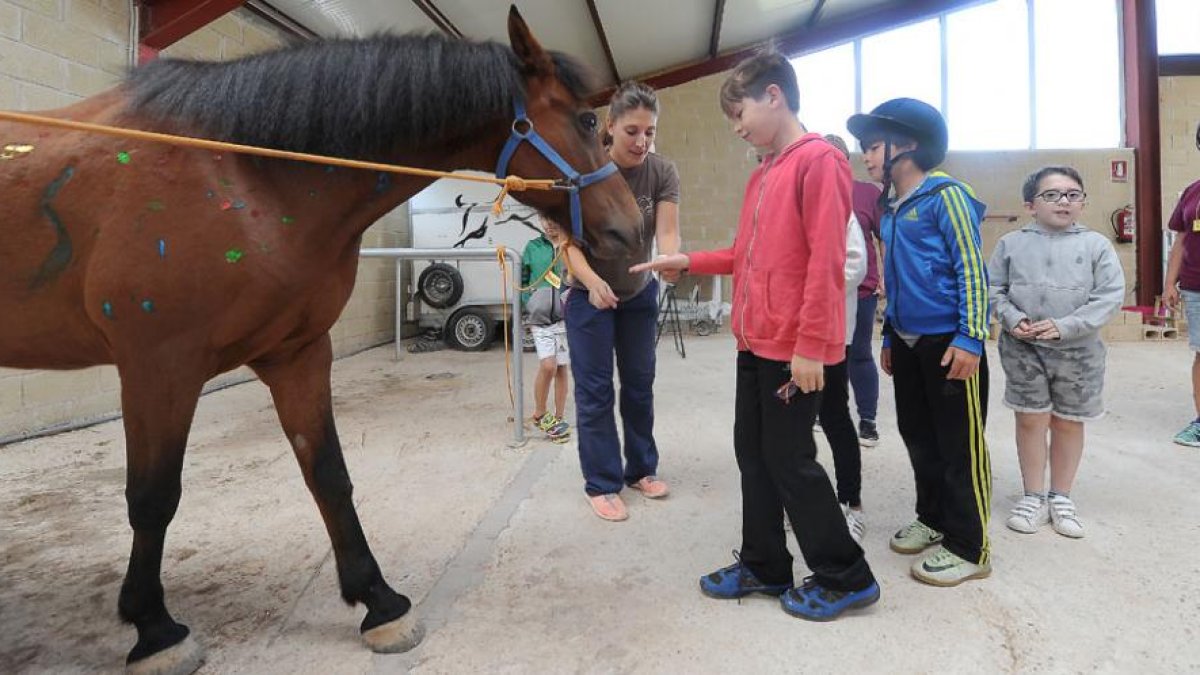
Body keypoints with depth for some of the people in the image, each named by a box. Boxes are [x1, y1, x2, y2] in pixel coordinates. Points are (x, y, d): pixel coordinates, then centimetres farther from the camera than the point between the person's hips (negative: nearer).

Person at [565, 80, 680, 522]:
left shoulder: (662, 172, -15)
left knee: (640, 383, 13)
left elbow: (667, 231, -24)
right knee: (595, 390, 0)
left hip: (639, 294, 3)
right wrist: (592, 281, -42)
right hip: (589, 294, -3)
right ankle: (602, 484, 11)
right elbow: (570, 241, -23)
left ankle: (641, 469, 29)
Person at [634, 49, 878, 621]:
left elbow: (826, 260, -18)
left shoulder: (818, 161, -12)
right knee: (752, 451, 14)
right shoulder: (761, 174, 15)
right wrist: (688, 262, 14)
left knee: (789, 458, 0)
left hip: (795, 349, -9)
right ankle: (764, 566, 28)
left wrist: (810, 346, -21)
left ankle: (845, 578, 17)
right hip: (754, 342, 9)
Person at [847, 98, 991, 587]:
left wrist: (970, 338, -19)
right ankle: (934, 520, 33)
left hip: (948, 344, -8)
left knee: (960, 446, 1)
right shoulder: (890, 210, 14)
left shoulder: (945, 196, -10)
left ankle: (968, 548, 12)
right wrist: (889, 338, 20)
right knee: (918, 437, 16)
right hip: (907, 344, 8)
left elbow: (972, 269, -14)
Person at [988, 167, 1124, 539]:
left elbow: (1110, 295, -8)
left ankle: (1061, 497, 28)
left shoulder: (1096, 244, -3)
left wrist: (1064, 326, -18)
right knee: (1031, 420, 6)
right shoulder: (1011, 243, 0)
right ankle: (1033, 496, 21)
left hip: (1077, 351, 0)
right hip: (1023, 348, 0)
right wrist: (1012, 319, -15)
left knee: (1068, 423, 11)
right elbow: (992, 287, 2)